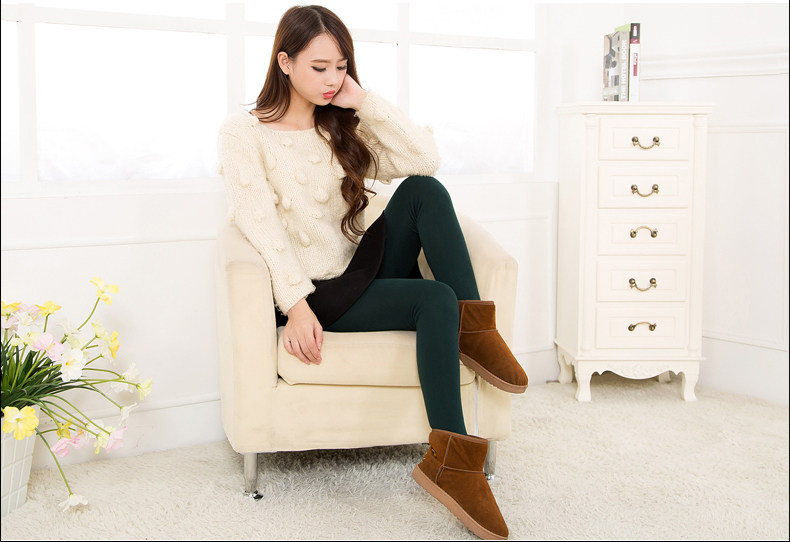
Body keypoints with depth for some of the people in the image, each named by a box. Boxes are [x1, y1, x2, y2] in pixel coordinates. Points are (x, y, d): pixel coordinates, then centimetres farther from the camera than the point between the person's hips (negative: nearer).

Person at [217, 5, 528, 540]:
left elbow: (426, 160, -2)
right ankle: (453, 458, -31)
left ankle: (473, 327, -21)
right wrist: (296, 304, -25)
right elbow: (260, 224, -14)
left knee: (422, 191, -20)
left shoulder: (344, 127, 13)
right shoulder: (243, 133, -2)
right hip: (315, 295, -5)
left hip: (362, 272, 5)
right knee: (436, 300, -29)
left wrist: (365, 102, -7)